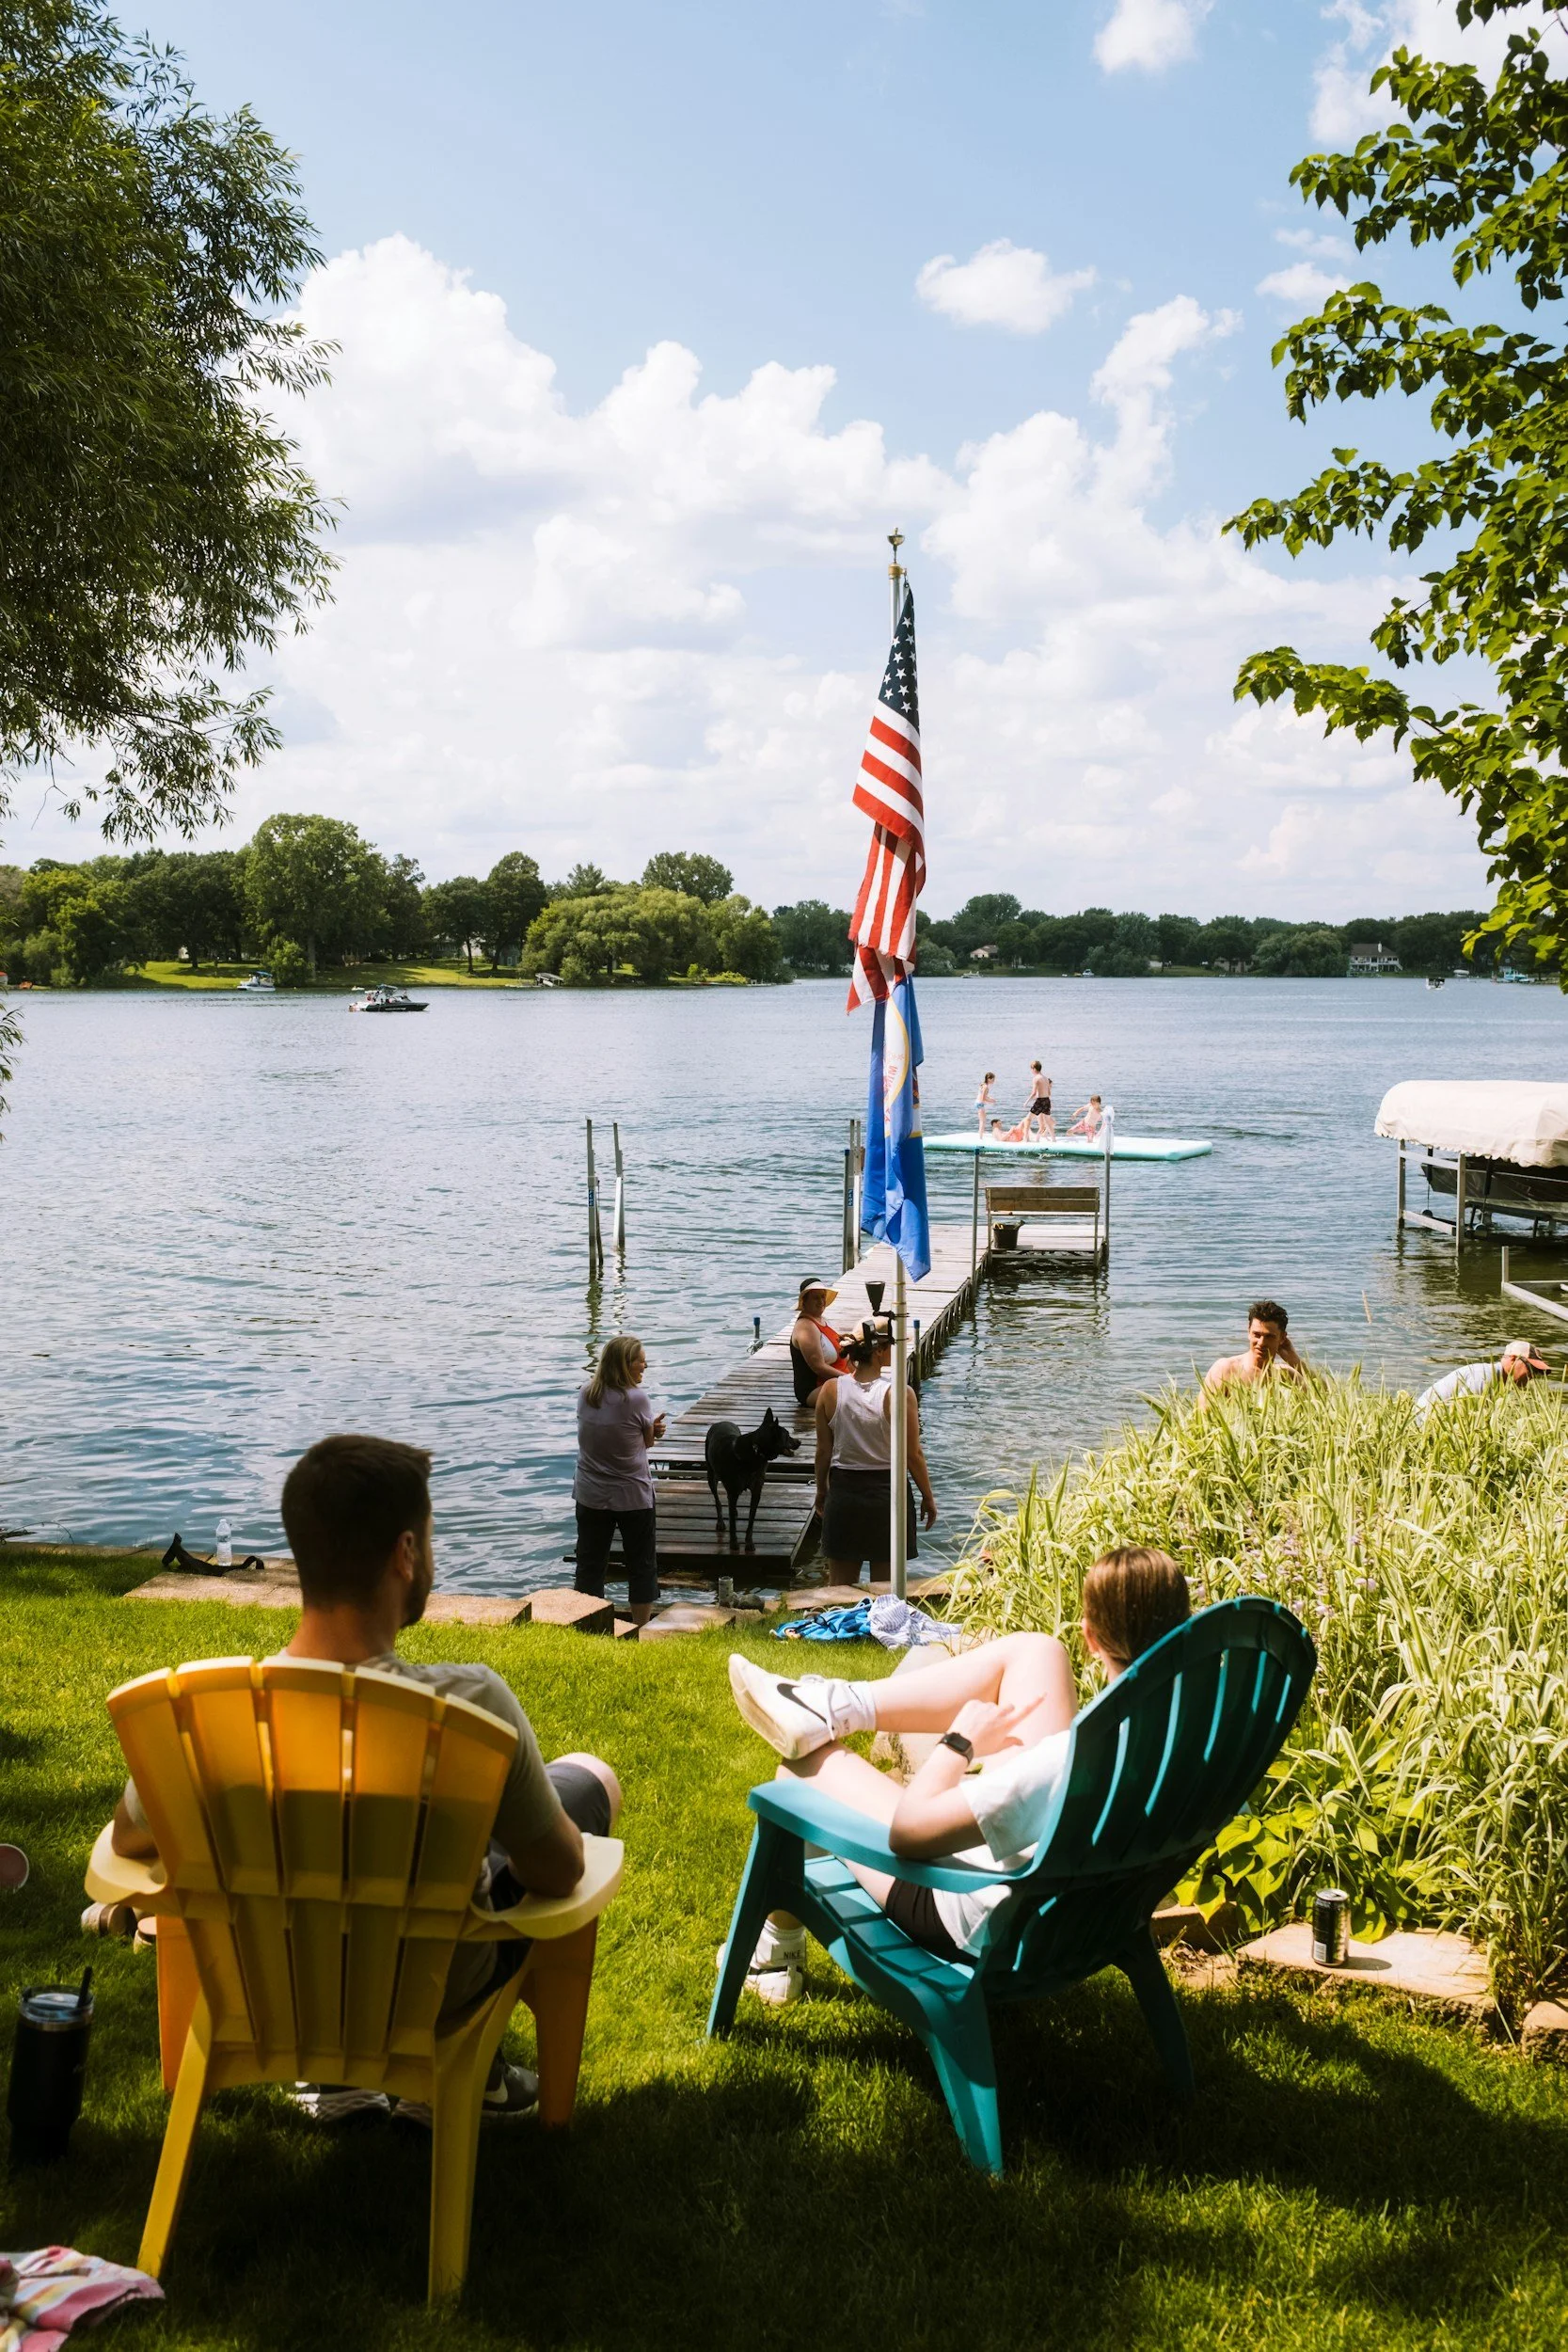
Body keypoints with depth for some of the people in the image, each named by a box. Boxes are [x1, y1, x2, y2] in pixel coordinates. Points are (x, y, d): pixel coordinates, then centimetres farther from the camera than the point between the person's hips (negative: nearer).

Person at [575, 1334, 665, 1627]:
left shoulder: (585, 1395, -1)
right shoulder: (637, 1399, -18)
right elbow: (648, 1441, -5)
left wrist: (652, 1428, -4)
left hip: (591, 1496, 4)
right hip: (633, 1496, -4)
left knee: (590, 1565, 11)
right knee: (642, 1565, 11)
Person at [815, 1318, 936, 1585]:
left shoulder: (831, 1390, -7)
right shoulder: (899, 1394, -16)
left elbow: (824, 1451, 1)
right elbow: (914, 1454, -10)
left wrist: (821, 1491, 16)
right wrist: (928, 1497, 4)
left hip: (843, 1492, 2)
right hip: (888, 1491, -2)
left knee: (841, 1587, 13)